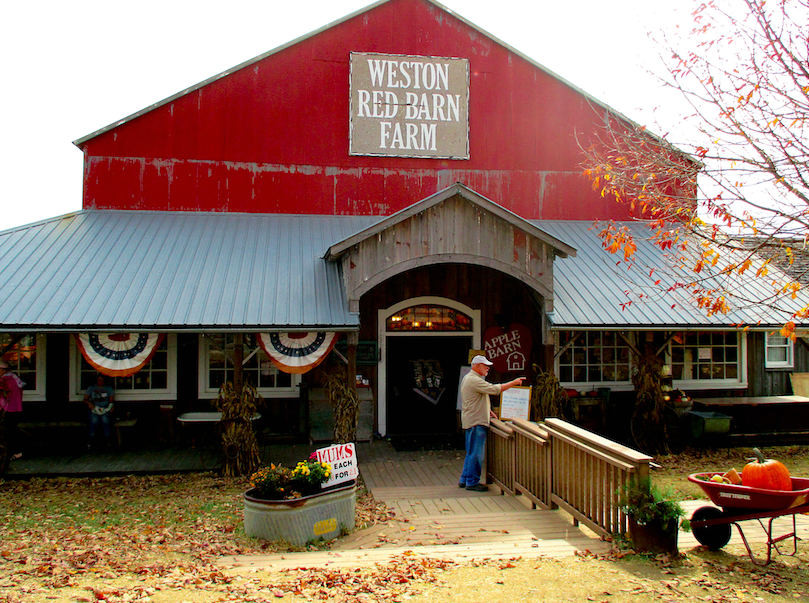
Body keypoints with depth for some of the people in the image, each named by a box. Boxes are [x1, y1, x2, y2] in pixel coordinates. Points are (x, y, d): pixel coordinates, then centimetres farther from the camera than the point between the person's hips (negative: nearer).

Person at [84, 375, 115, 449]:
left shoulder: (108, 388, 18)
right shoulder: (91, 388, 17)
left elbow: (111, 400, 14)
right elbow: (85, 399, 13)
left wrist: (111, 405, -8)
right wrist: (89, 403, -10)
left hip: (105, 409, 0)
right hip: (94, 409, 0)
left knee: (105, 419, -30)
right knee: (94, 420, -30)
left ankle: (107, 439, -21)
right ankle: (90, 440, -20)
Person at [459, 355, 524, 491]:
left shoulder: (469, 378, 18)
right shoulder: (474, 380, -17)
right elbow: (494, 389, -23)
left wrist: (489, 412, 20)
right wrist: (514, 382, -15)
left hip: (471, 421, 11)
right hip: (476, 421, -11)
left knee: (471, 453, 16)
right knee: (476, 453, -4)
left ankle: (464, 480, 21)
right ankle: (472, 482, 2)